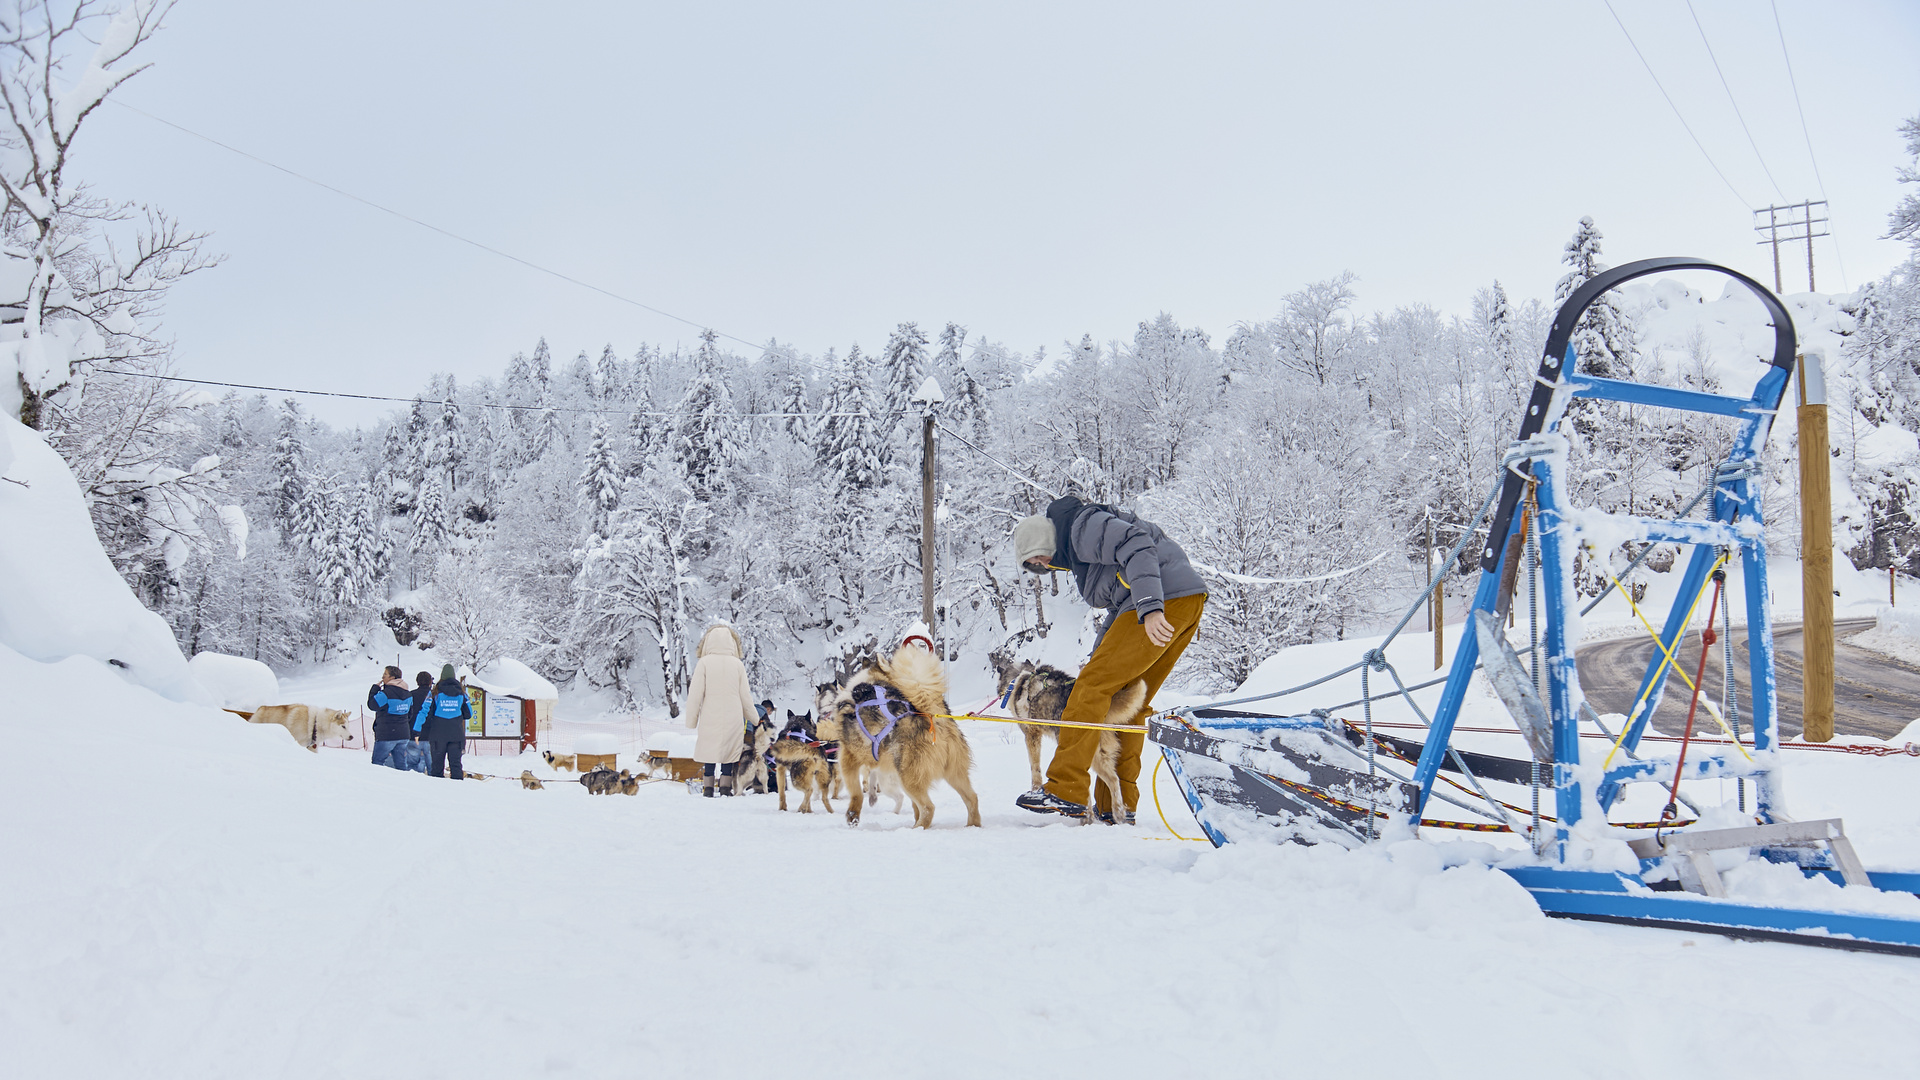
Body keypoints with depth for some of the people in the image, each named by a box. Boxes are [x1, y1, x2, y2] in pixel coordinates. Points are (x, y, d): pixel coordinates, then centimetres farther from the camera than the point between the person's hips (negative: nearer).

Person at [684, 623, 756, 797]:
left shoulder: (704, 663, -5)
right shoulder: (737, 664, 1)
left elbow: (695, 694, -5)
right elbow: (745, 696, 7)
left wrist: (691, 720, 3)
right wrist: (753, 718, 20)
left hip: (710, 718, -1)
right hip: (733, 718, 1)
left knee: (709, 751, 7)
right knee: (729, 750, 8)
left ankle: (708, 786, 7)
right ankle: (725, 786, 6)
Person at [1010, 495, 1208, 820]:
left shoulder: (1084, 527, -4)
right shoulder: (1080, 552, 27)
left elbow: (1136, 547, -21)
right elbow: (1121, 609, 31)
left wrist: (1149, 608, -31)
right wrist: (1098, 657, 25)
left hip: (1164, 598, -11)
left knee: (1093, 687, -10)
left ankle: (1065, 791, -11)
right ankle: (1118, 804, 12)